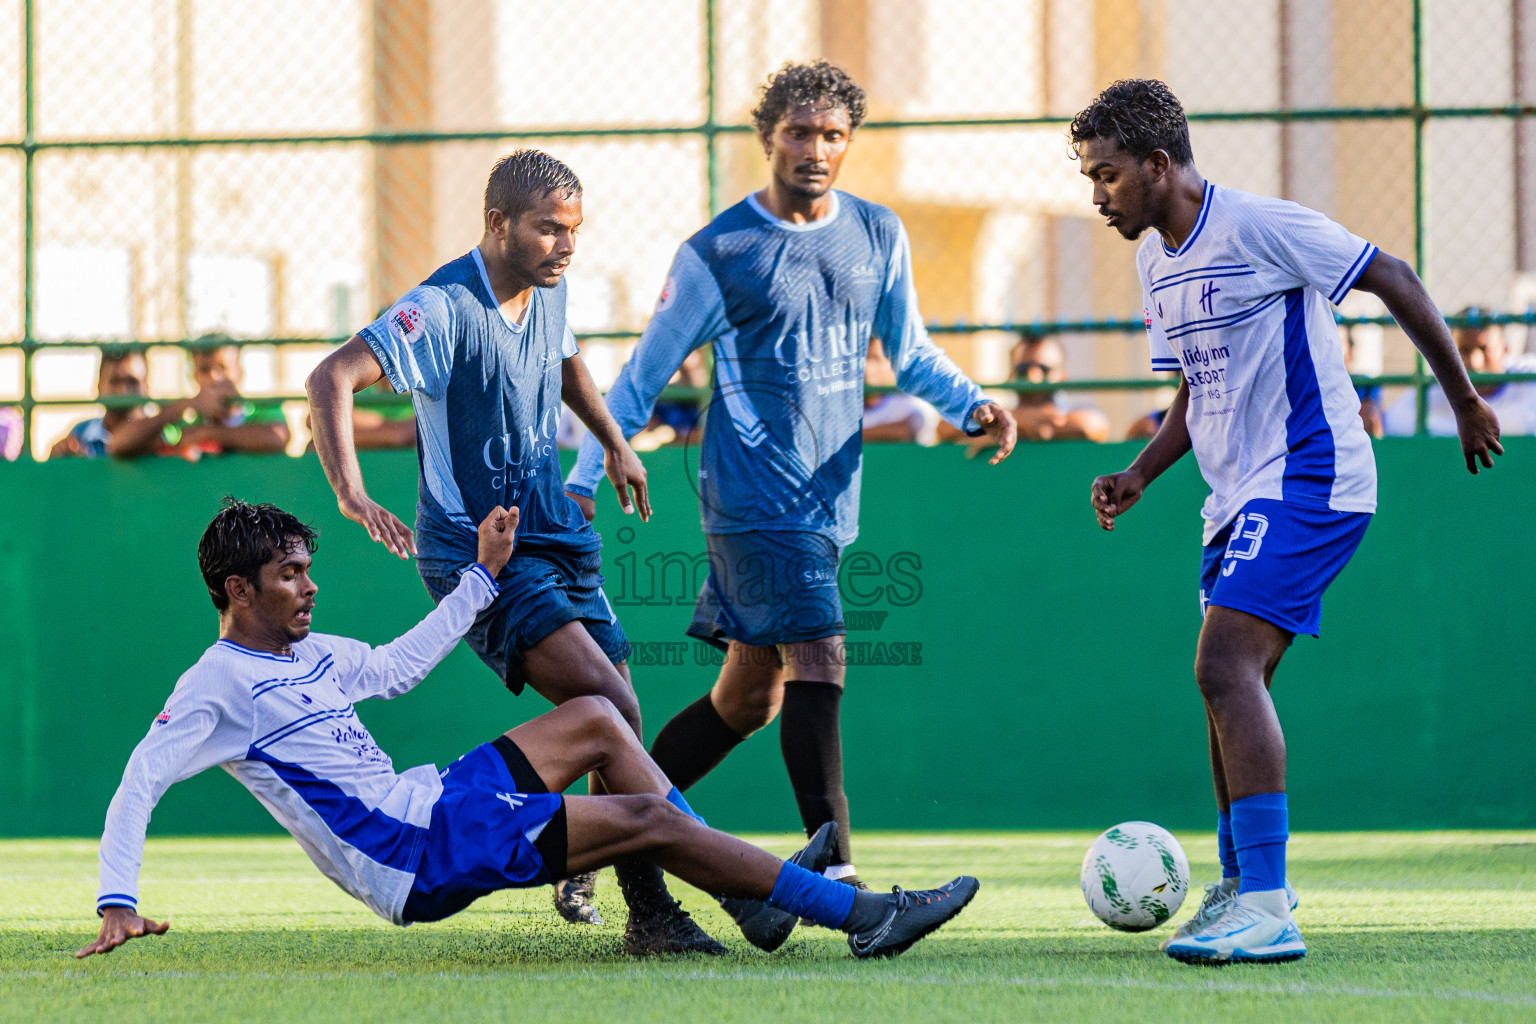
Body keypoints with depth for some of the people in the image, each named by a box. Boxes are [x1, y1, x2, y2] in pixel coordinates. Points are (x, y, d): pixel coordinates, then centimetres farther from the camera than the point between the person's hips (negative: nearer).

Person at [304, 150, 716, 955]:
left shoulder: (546, 292, 6)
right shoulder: (446, 308, -19)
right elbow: (331, 378, -30)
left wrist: (614, 443, 35)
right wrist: (349, 491, -41)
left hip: (557, 540, 8)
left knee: (616, 724, 5)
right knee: (611, 708, -23)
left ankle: (576, 871, 32)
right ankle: (649, 912, -23)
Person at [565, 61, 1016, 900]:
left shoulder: (879, 236, 9)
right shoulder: (718, 253, -5)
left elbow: (909, 352, 20)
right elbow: (642, 378, 1)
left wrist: (973, 406, 1)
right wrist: (581, 484, -3)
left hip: (828, 500, 6)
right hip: (753, 496, -6)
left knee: (751, 693, 9)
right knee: (818, 658, -18)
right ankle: (833, 867, -19)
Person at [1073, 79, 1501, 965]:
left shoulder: (1260, 228, -14)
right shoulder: (1157, 263, 13)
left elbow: (1393, 280, -7)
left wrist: (1464, 400, 0)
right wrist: (1139, 476, 10)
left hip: (1308, 478, -9)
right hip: (1241, 495, 9)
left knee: (1225, 667, -21)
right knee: (1233, 687, 16)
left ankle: (1267, 912, -27)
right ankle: (1243, 887, 33)